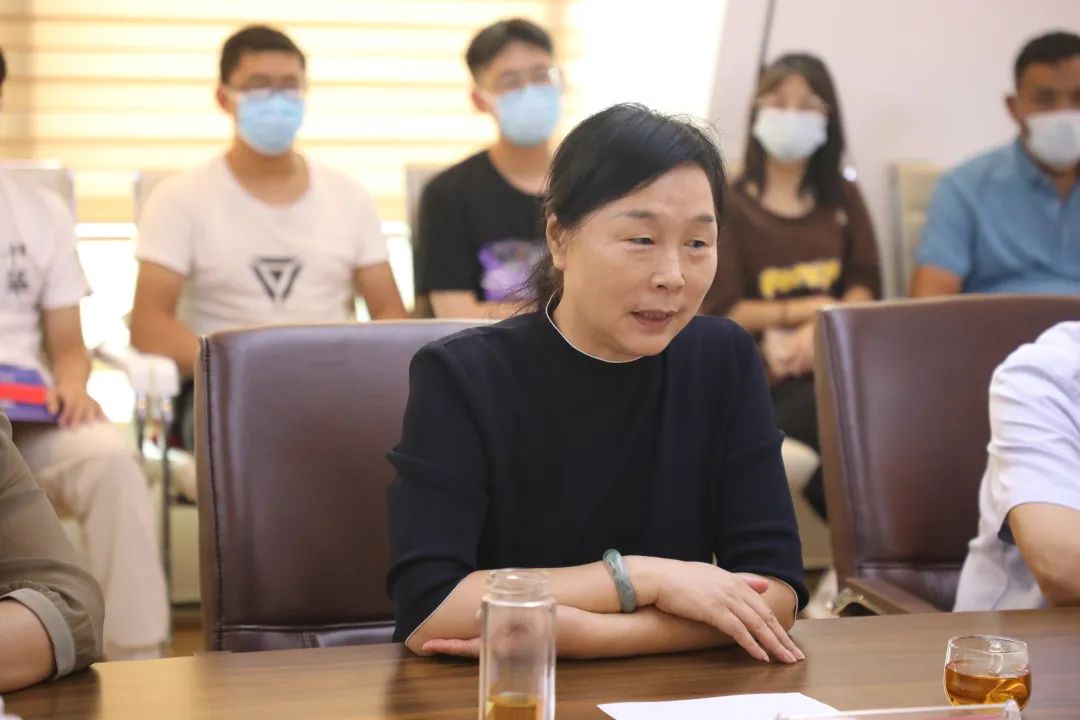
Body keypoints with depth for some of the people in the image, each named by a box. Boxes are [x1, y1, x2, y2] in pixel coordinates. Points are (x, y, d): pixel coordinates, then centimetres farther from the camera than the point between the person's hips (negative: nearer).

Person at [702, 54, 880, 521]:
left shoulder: (843, 198, 20)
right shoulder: (731, 204, 8)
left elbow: (865, 288, 7)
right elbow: (722, 309, -1)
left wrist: (819, 332, -12)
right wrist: (808, 310, -7)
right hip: (759, 366, -3)